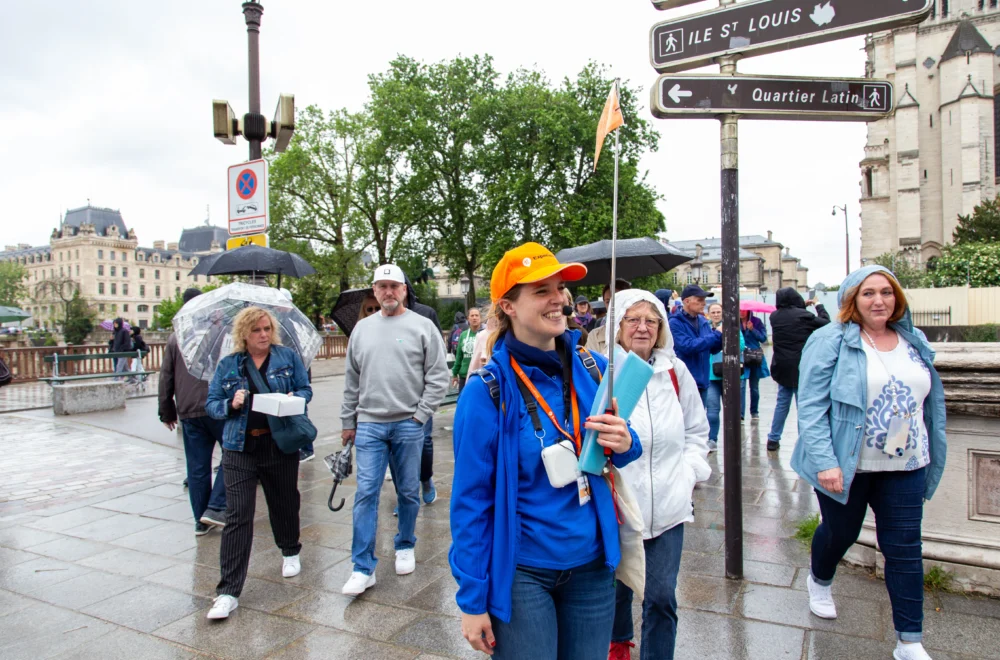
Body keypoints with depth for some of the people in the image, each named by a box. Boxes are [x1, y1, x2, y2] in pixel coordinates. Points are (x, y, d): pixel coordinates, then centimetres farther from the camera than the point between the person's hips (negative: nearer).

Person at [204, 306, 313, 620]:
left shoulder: (287, 356, 4)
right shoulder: (228, 365, 5)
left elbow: (306, 389, 7)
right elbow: (212, 404, 6)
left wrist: (294, 398, -15)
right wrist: (231, 404, -14)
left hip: (281, 446, 1)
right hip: (240, 450, 0)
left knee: (284, 503, 16)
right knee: (237, 516, -5)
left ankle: (290, 552, 45)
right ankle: (228, 591, 0)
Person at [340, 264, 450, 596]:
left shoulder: (422, 326, -1)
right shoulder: (362, 329, 10)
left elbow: (438, 376, -3)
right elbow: (352, 381, 15)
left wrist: (421, 415, -10)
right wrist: (348, 421, 13)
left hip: (408, 425, -2)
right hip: (369, 425, 2)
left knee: (408, 492, 11)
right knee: (366, 493, -1)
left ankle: (405, 547, 33)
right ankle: (363, 568, 6)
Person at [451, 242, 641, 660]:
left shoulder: (592, 368, -4)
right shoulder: (487, 393, -16)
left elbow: (614, 449, 10)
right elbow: (471, 499, -11)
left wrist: (625, 444, -14)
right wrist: (472, 600, -8)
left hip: (591, 565, 4)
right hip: (521, 573, -4)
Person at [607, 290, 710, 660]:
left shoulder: (675, 372, 3)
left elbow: (696, 431, 12)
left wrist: (689, 474, 1)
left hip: (668, 506, 2)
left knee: (662, 597, 6)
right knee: (617, 587, 19)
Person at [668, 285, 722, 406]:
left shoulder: (703, 321, 9)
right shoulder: (675, 323, -11)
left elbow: (713, 349, 14)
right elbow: (687, 346, -23)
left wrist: (723, 337, -6)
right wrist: (717, 334, -18)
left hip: (702, 382, 7)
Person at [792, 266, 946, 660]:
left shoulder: (915, 342, 6)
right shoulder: (831, 341, -12)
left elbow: (930, 402, 13)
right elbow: (811, 406, -17)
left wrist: (931, 458, 13)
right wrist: (824, 462, -24)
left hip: (905, 468, 4)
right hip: (846, 465, -4)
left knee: (905, 549, 7)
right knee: (841, 533, 15)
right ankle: (819, 581, 47)